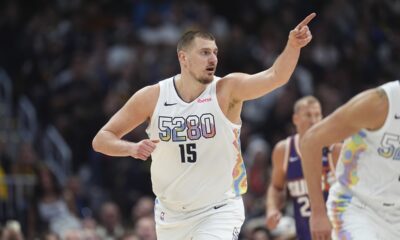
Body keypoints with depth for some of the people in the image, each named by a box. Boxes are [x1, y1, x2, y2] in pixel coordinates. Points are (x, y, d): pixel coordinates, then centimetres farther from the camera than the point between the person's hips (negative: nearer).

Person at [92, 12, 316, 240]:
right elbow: (102, 139, -3)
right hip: (171, 214, 3)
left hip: (220, 211, -3)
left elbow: (275, 77, -30)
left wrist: (293, 46, -48)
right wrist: (131, 148, -24)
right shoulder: (152, 97, -8)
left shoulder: (227, 90, -13)